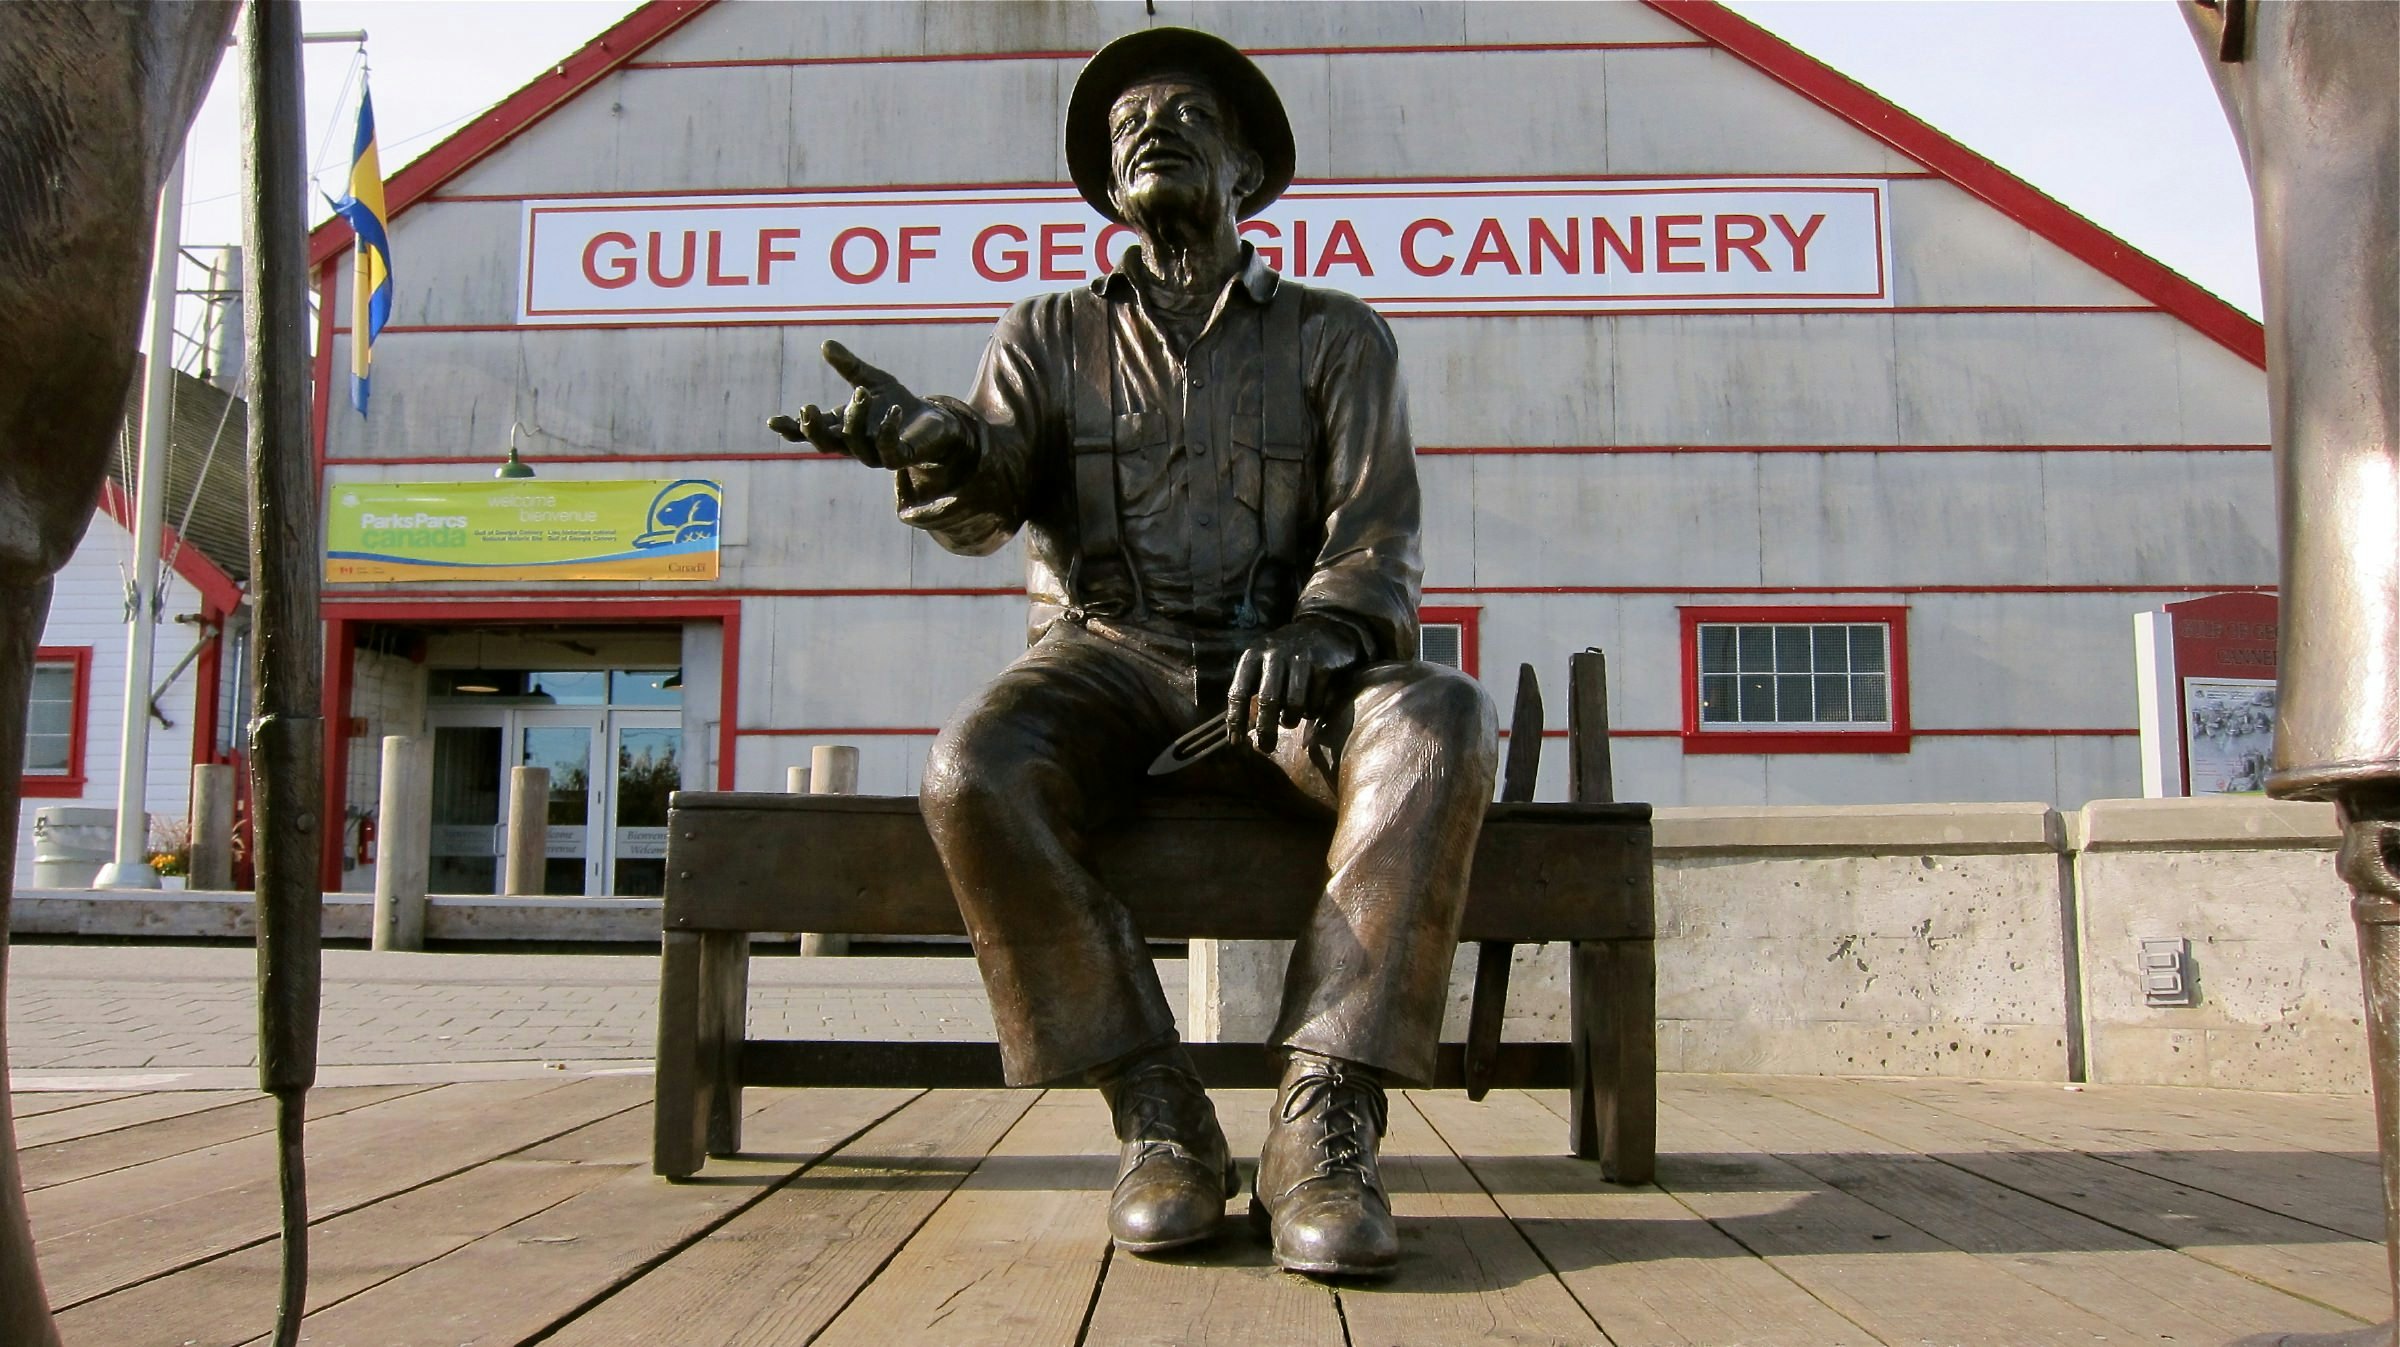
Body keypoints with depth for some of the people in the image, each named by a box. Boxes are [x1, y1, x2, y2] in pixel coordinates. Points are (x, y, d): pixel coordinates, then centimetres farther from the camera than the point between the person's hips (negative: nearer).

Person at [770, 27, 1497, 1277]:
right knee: (974, 772, -33)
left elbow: (1378, 537, 0)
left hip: (1280, 671, 0)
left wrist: (1315, 635, -23)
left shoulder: (1336, 336, 13)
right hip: (1111, 656, 1)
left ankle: (1324, 1123, -33)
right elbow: (984, 505, -1)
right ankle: (1158, 1120, -21)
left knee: (1440, 720, -33)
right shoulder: (1051, 337, 15)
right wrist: (934, 444, -27)